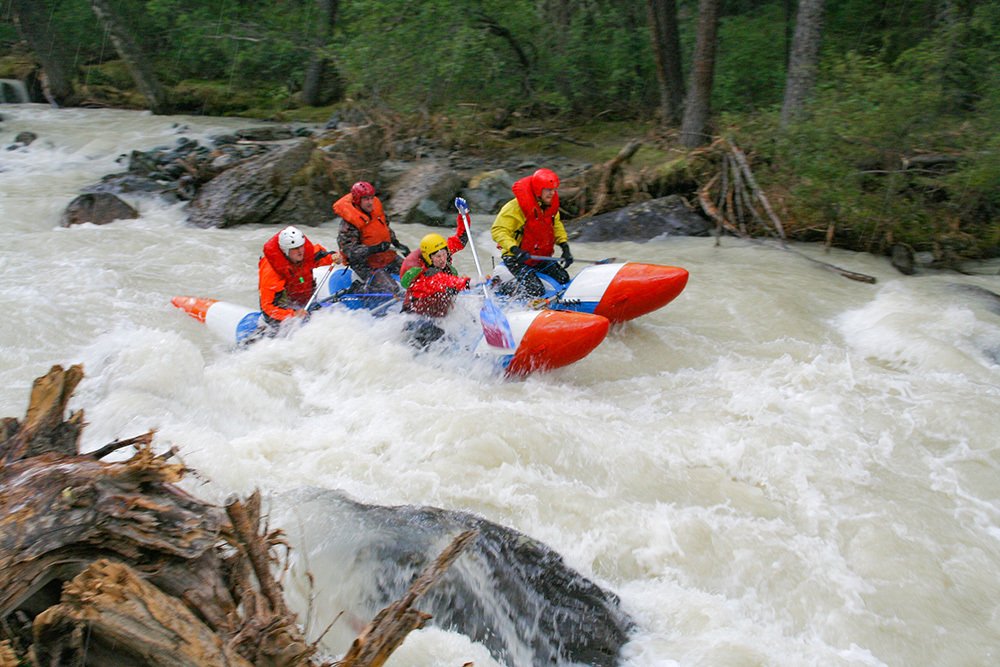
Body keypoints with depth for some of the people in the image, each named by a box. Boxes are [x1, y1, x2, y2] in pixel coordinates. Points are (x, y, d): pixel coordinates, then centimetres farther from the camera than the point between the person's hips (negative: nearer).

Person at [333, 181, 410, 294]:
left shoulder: (376, 207, -1)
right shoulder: (348, 224, -24)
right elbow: (349, 250, -27)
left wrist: (397, 243, 9)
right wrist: (374, 249, -35)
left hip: (387, 256, 8)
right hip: (366, 265, -8)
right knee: (391, 290, -22)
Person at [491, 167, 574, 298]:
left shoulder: (550, 204, 3)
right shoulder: (516, 206, -22)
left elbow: (556, 224, 22)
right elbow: (498, 230, -23)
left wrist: (565, 246, 7)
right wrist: (515, 249, -37)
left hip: (542, 257, 8)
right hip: (517, 259, -8)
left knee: (564, 279, 4)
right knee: (535, 290, -23)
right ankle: (502, 293, -3)